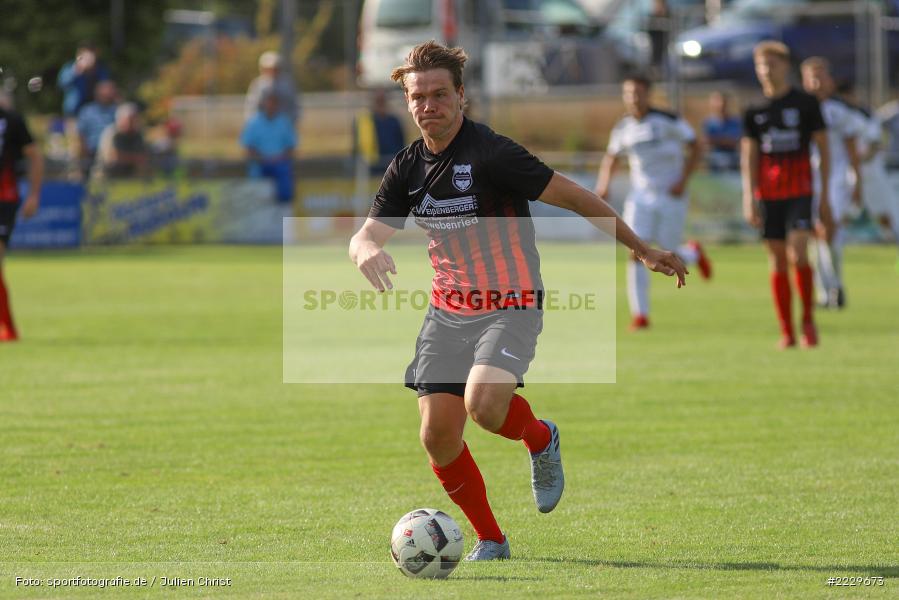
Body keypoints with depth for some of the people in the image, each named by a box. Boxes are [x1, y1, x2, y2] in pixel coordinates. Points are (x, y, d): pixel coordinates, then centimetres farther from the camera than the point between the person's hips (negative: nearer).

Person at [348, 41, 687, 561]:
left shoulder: (491, 153, -16)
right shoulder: (408, 168, 3)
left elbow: (572, 196, -11)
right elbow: (365, 237, 3)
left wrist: (641, 249, -7)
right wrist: (365, 249, -24)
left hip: (510, 308, -6)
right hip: (448, 312, 6)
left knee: (483, 405, -29)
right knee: (438, 435, -4)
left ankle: (541, 439, 7)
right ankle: (490, 540, 16)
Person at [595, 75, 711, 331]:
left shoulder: (668, 121, -10)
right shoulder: (623, 128, 3)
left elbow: (694, 147, -4)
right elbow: (611, 157, 19)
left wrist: (683, 180, -13)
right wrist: (604, 183, 2)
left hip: (671, 196, -3)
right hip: (640, 197, 3)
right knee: (637, 252, -12)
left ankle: (693, 253, 35)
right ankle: (640, 315, -8)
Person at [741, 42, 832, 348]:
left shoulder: (806, 104, 1)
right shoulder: (754, 110, 7)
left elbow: (823, 149, 3)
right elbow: (748, 155, 7)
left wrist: (824, 195, -1)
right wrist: (749, 196, -5)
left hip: (800, 191, -3)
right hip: (768, 194, 3)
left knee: (798, 255, -17)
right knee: (778, 262, 2)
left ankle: (808, 320, 1)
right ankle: (787, 332, 7)